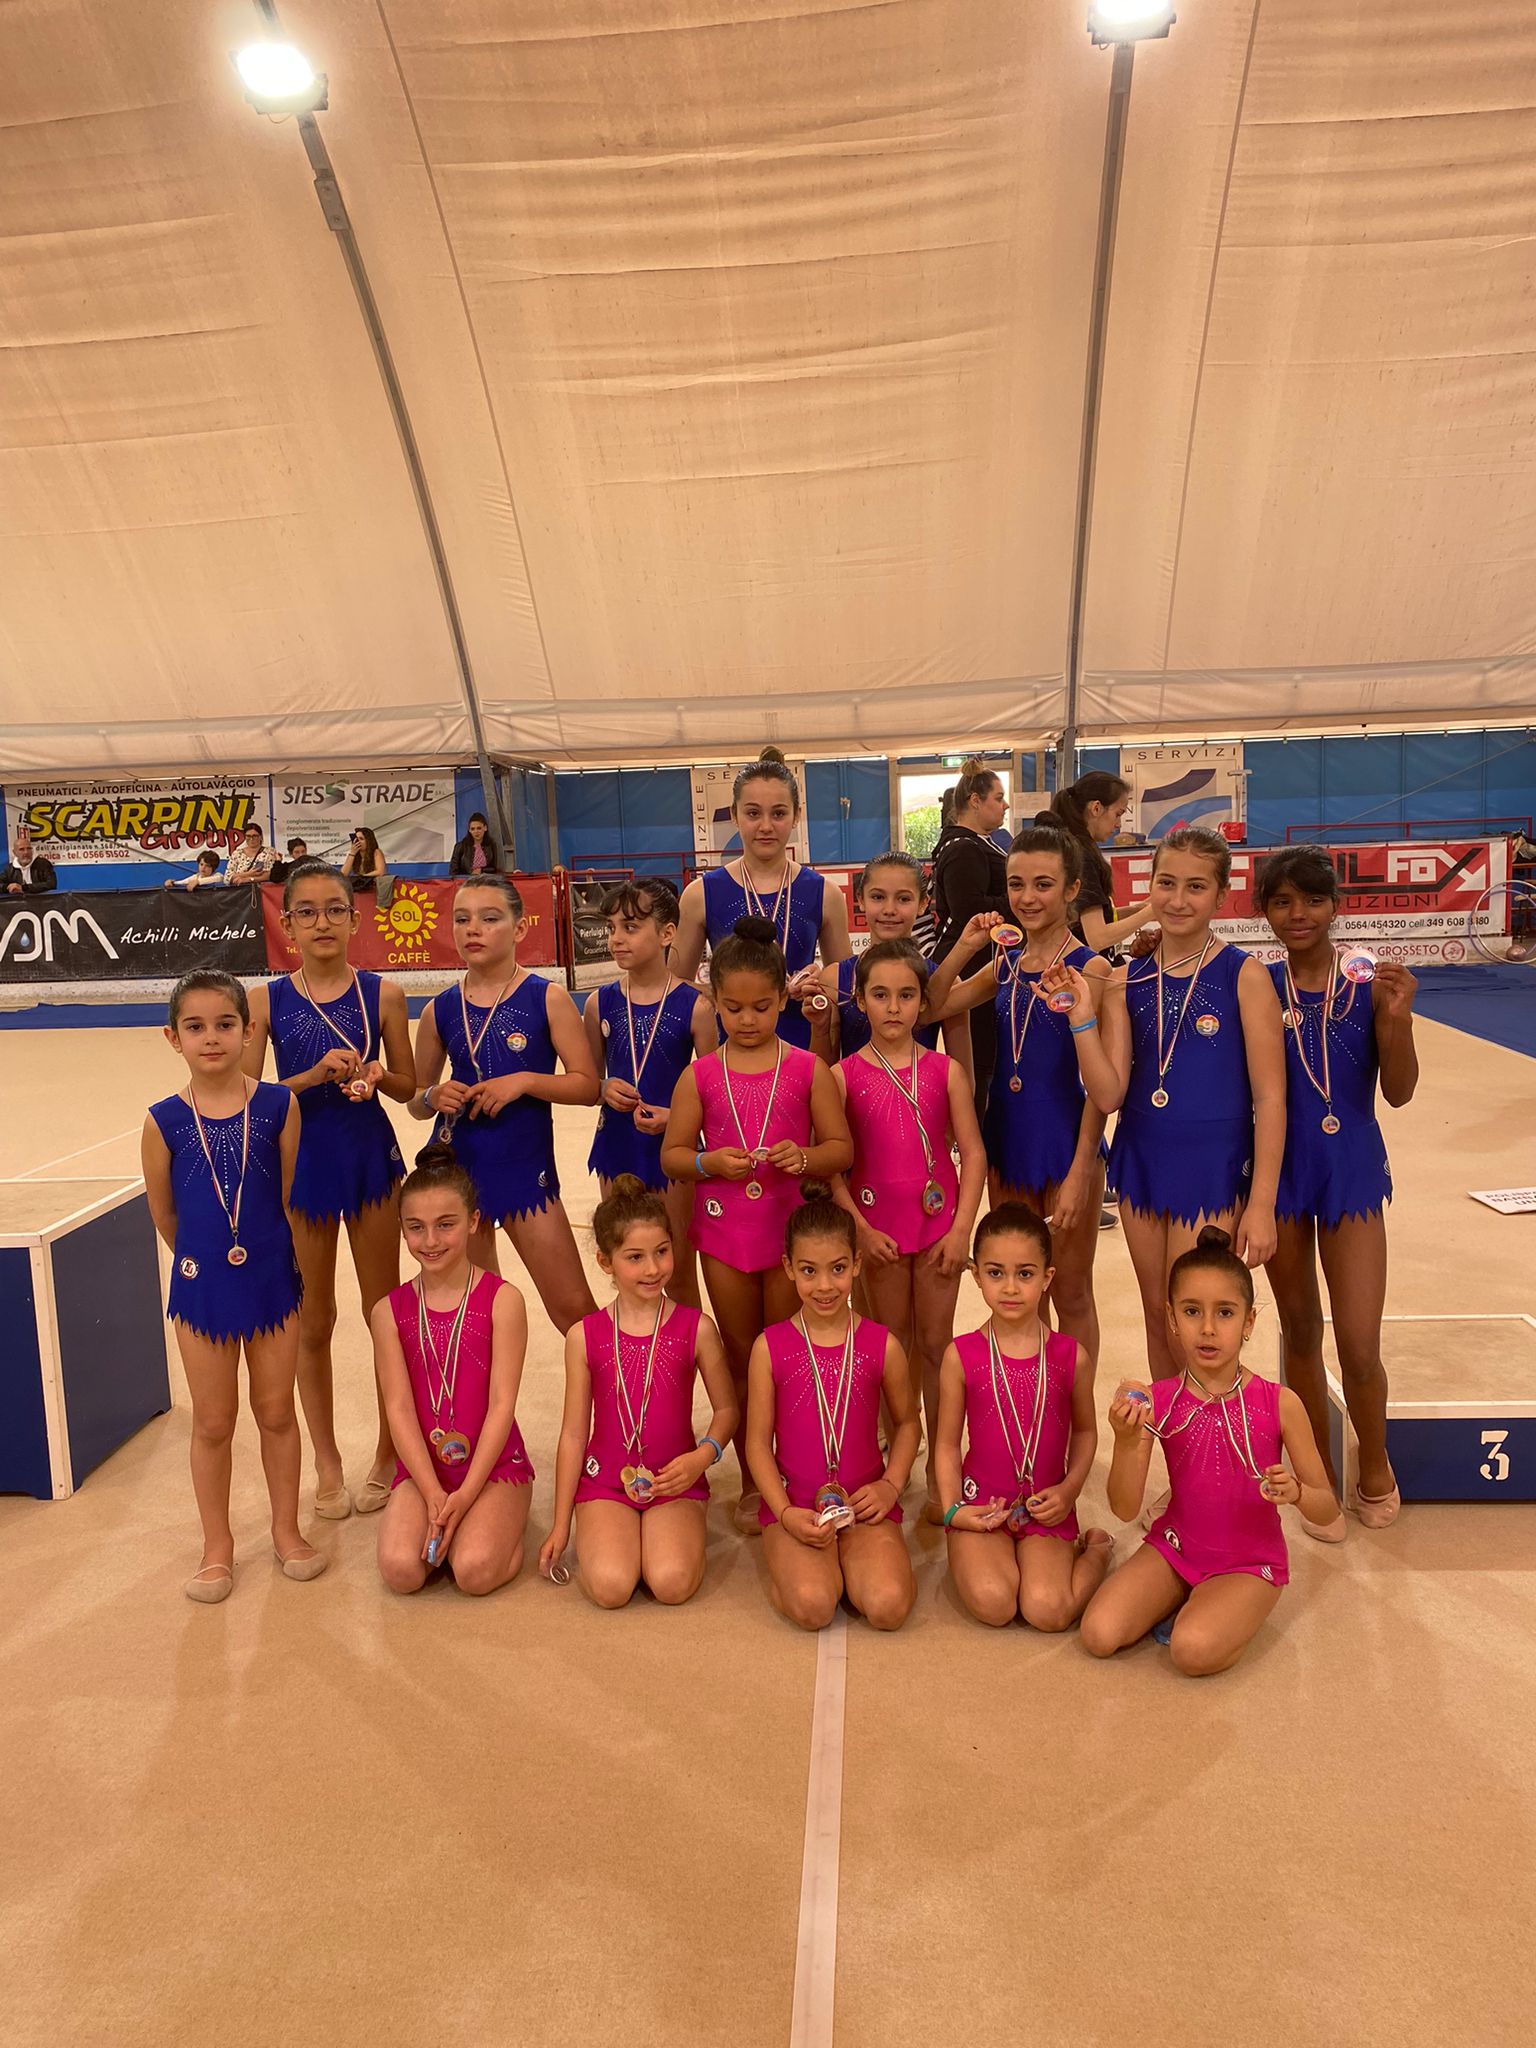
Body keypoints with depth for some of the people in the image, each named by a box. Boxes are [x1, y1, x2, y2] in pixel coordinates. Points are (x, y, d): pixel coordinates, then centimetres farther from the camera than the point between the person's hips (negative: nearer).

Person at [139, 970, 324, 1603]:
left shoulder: (278, 1106, -9)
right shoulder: (164, 1121, -9)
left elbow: (289, 1194, 1)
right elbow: (163, 1213, 3)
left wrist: (270, 1258, 8)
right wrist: (204, 1259, 12)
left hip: (273, 1280, 0)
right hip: (202, 1288, 0)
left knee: (277, 1412, 14)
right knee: (213, 1421, 12)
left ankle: (286, 1530, 31)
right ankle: (217, 1545, 29)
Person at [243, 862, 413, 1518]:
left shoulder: (382, 993, -3)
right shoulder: (265, 1000, -3)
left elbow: (407, 1087, 4)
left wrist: (376, 1076, -17)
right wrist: (315, 1075, -19)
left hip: (370, 1157, 0)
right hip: (300, 1162, 0)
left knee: (385, 1313, 10)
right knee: (313, 1323, 12)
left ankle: (388, 1454, 27)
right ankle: (327, 1463, 29)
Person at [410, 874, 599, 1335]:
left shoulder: (546, 998, -4)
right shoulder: (439, 1011, 3)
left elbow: (587, 1085, -7)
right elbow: (416, 1101, 13)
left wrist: (524, 1081, -20)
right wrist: (434, 1098, -9)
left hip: (526, 1169, -3)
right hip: (457, 1166, 3)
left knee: (574, 1308, 0)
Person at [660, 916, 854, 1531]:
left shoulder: (807, 1070, -3)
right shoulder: (699, 1076, 0)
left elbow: (841, 1148, -2)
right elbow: (671, 1155, 1)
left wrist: (805, 1157, -22)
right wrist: (710, 1163, -18)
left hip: (790, 1231, -1)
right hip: (724, 1233, 2)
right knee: (741, 1362, 13)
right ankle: (751, 1486, 26)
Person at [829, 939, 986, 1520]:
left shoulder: (946, 1071, -1)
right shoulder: (844, 1075, -3)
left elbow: (973, 1153, -1)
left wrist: (961, 1228, -8)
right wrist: (860, 1227, -10)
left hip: (938, 1221, 0)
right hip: (878, 1226, 0)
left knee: (936, 1345, 7)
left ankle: (938, 1472, 18)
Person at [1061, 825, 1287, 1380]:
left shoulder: (1244, 976, -8)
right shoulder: (1127, 982, 3)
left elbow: (1269, 1097, -8)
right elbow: (1108, 1095, -3)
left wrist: (1261, 1204, -11)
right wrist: (1082, 1019, -16)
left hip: (1214, 1168, -4)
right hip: (1141, 1162, 4)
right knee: (1157, 1318, 15)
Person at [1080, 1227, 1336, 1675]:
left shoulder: (1279, 1404, -12)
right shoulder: (1156, 1401, -9)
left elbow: (1327, 1511, -5)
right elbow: (1125, 1510, -13)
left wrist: (1296, 1491, -30)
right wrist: (1128, 1440, -31)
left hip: (1250, 1563, -2)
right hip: (1174, 1547, 3)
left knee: (1194, 1650, -29)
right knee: (1099, 1634, -16)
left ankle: (1233, 1613, 5)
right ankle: (1185, 1599, 10)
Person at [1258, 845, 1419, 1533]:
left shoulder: (1369, 984, -7)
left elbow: (1398, 1093, -6)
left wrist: (1396, 1017, -22)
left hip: (1352, 1172, -1)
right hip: (1279, 1171, 2)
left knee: (1360, 1347, -2)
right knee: (1299, 1333, 14)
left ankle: (1375, 1469, 28)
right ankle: (1319, 1476, 32)